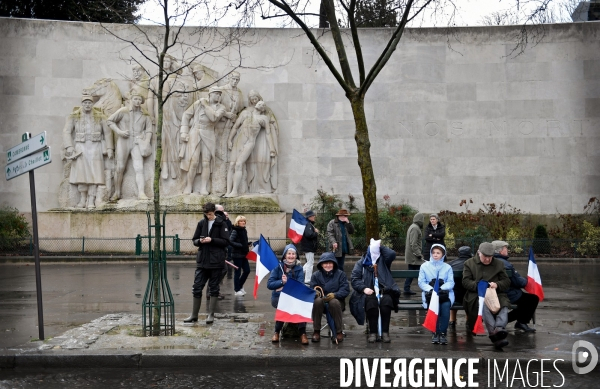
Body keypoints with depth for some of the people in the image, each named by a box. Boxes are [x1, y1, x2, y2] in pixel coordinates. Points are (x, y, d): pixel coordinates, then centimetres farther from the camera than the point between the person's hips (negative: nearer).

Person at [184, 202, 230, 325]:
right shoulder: (201, 223, 8)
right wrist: (200, 241, -9)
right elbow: (194, 240, 12)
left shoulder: (221, 224, -3)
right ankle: (194, 315, 14)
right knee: (197, 288, 4)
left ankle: (211, 315, 12)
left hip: (216, 262, -3)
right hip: (202, 261, 4)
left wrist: (212, 240, -17)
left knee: (213, 289, 4)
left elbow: (226, 241, -6)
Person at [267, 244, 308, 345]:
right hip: (278, 297, -1)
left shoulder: (299, 269, 4)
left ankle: (302, 333, -27)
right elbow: (269, 284, -7)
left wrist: (286, 285, -18)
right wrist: (282, 282, -21)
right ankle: (277, 332, -17)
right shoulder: (278, 267, 2)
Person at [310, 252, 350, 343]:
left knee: (334, 302, -36)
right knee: (317, 301, -33)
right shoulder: (316, 275, 7)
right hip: (322, 303, 1)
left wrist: (334, 295, -25)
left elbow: (345, 290, -6)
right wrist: (316, 292, -26)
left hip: (337, 300, -1)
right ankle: (316, 331, -23)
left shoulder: (340, 274, 3)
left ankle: (339, 332, -24)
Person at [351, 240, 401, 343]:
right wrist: (364, 288, -10)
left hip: (384, 291, 1)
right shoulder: (361, 263, 17)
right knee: (371, 303, -35)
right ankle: (373, 332, -24)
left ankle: (385, 332, -25)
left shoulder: (383, 260, 20)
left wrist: (380, 246, 7)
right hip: (369, 291, 0)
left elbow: (392, 254, -2)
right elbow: (354, 279, 6)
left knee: (386, 301, -34)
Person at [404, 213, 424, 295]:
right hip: (414, 256, -11)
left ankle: (407, 289, 14)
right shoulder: (415, 228, -16)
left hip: (410, 256, 11)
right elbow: (413, 243, -22)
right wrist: (418, 254, -20)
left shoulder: (412, 227, 17)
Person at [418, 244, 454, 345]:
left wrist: (441, 288, -16)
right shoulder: (424, 266, 13)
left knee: (446, 305, -33)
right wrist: (430, 289, -15)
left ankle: (443, 333, -21)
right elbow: (421, 282, 5)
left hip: (444, 293, 1)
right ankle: (435, 333, -21)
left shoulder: (448, 267, 14)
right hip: (430, 293, -1)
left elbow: (451, 282, 4)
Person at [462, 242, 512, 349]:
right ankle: (495, 334, -53)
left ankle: (499, 328, -57)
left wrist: (497, 284, -8)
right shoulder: (469, 263, 16)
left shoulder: (499, 264, 21)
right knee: (484, 305, -38)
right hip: (477, 295, -3)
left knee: (504, 306, -32)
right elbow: (465, 282, 4)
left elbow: (507, 282, 15)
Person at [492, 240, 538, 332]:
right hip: (509, 296, -9)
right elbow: (520, 282, -17)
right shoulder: (506, 265, -23)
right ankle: (522, 322, 8)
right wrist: (526, 281, 4)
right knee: (534, 298, 5)